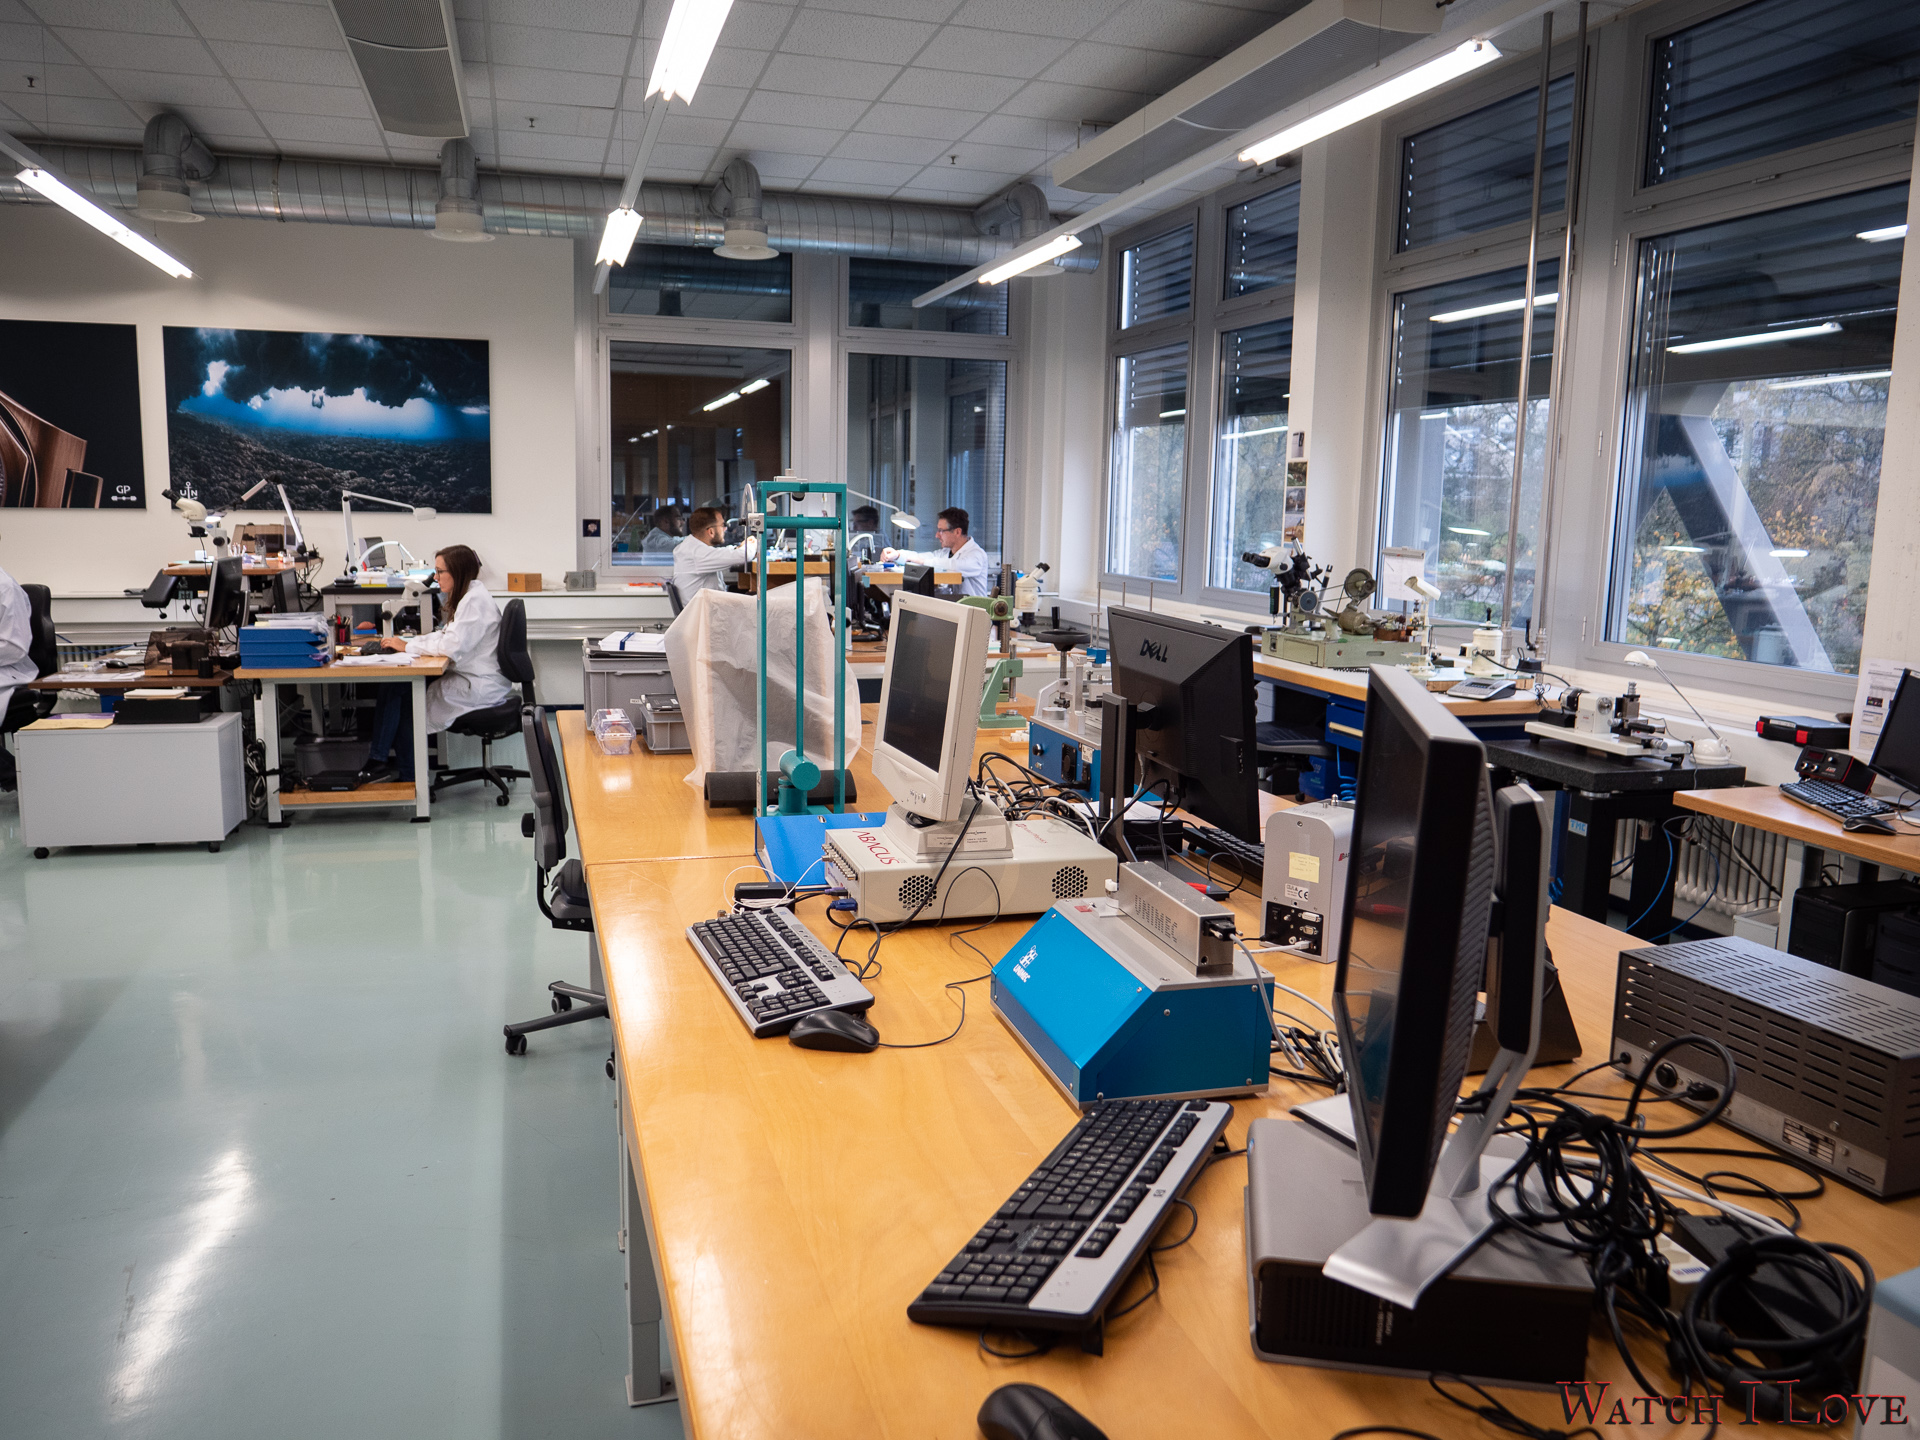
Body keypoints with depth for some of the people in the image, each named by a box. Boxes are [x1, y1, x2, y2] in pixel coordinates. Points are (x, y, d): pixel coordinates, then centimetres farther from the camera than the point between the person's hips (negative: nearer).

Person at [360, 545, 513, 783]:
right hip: (469, 678, 10)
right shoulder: (468, 597, 16)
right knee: (396, 687, 0)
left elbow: (452, 646, -25)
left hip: (478, 687, -10)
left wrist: (408, 646, -15)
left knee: (399, 692, -8)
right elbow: (445, 636, 18)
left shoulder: (475, 601, -16)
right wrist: (405, 640, 4)